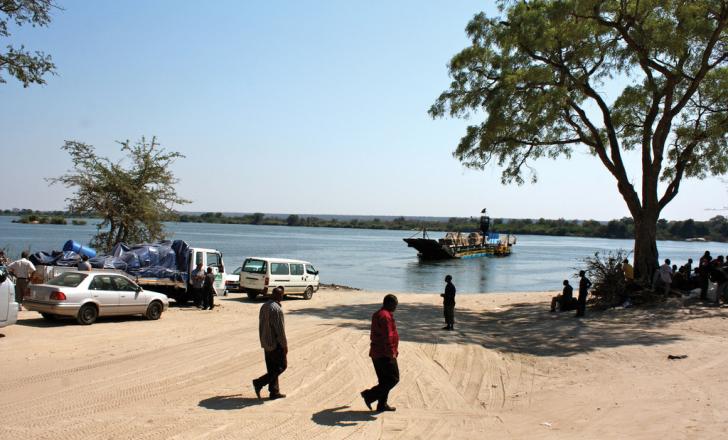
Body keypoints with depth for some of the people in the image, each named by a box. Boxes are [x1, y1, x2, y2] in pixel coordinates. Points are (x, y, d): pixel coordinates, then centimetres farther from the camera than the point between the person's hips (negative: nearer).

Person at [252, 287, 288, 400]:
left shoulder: (264, 306, 6)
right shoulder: (277, 309, -22)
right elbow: (280, 329, -20)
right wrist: (285, 345, -12)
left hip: (266, 343, 9)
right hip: (276, 343, -9)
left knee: (272, 368, 14)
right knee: (282, 366, 4)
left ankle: (274, 392, 19)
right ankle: (259, 383, -4)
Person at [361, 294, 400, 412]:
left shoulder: (377, 315, 14)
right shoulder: (386, 316, -19)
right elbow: (388, 337, -25)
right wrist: (392, 352, -22)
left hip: (376, 353, 10)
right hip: (385, 354, -10)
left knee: (384, 379, 15)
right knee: (393, 379, -3)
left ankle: (382, 405, 17)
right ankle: (370, 395, -6)